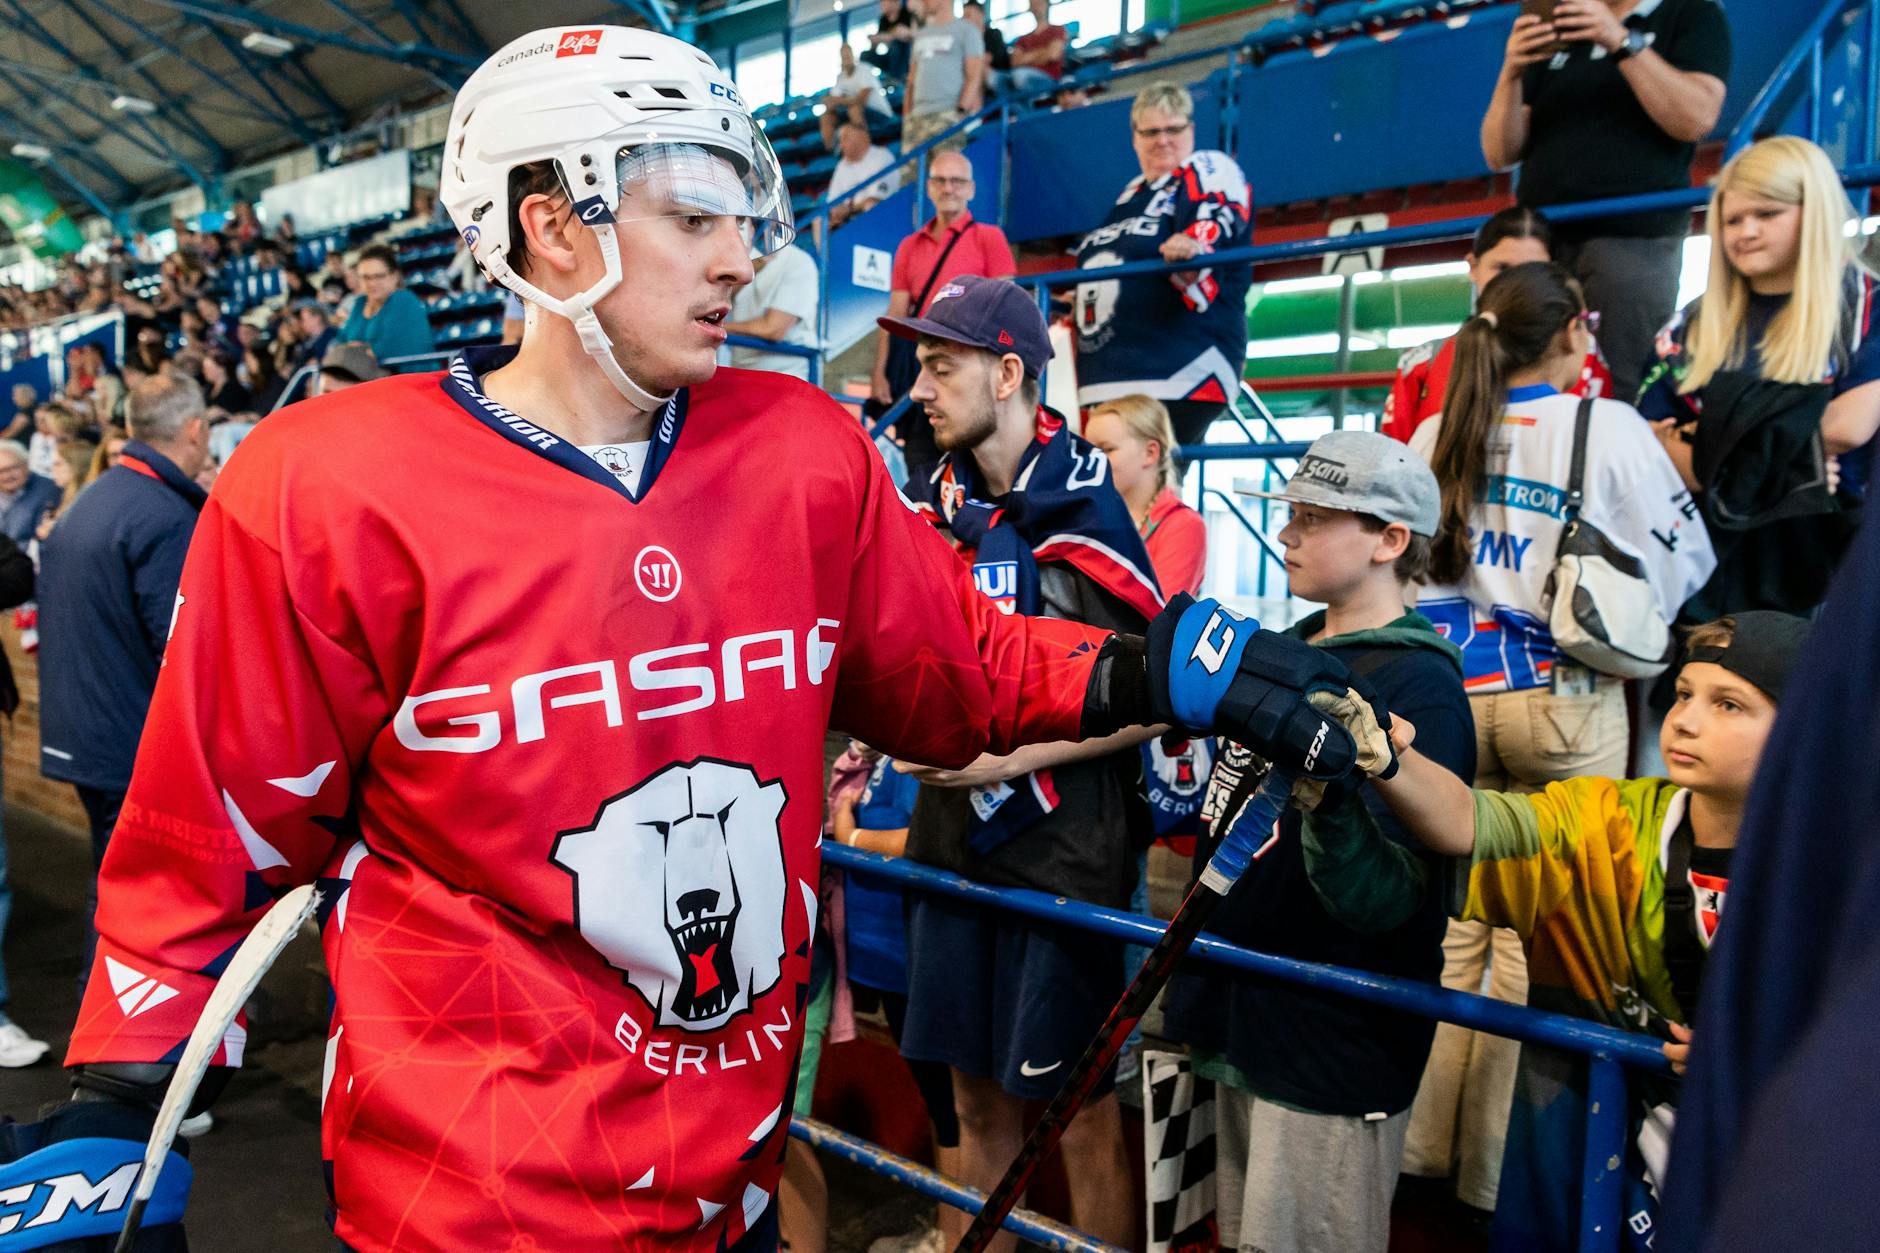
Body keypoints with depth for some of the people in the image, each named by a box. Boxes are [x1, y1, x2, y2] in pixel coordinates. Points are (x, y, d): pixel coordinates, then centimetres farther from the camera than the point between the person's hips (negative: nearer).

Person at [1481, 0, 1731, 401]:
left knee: (1621, 396, -13)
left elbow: (1696, 119, -7)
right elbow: (1501, 154, 13)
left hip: (1633, 238, -4)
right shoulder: (1554, 33, 22)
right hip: (1539, 240, 4)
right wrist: (1511, 75, -4)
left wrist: (1623, 42, -13)